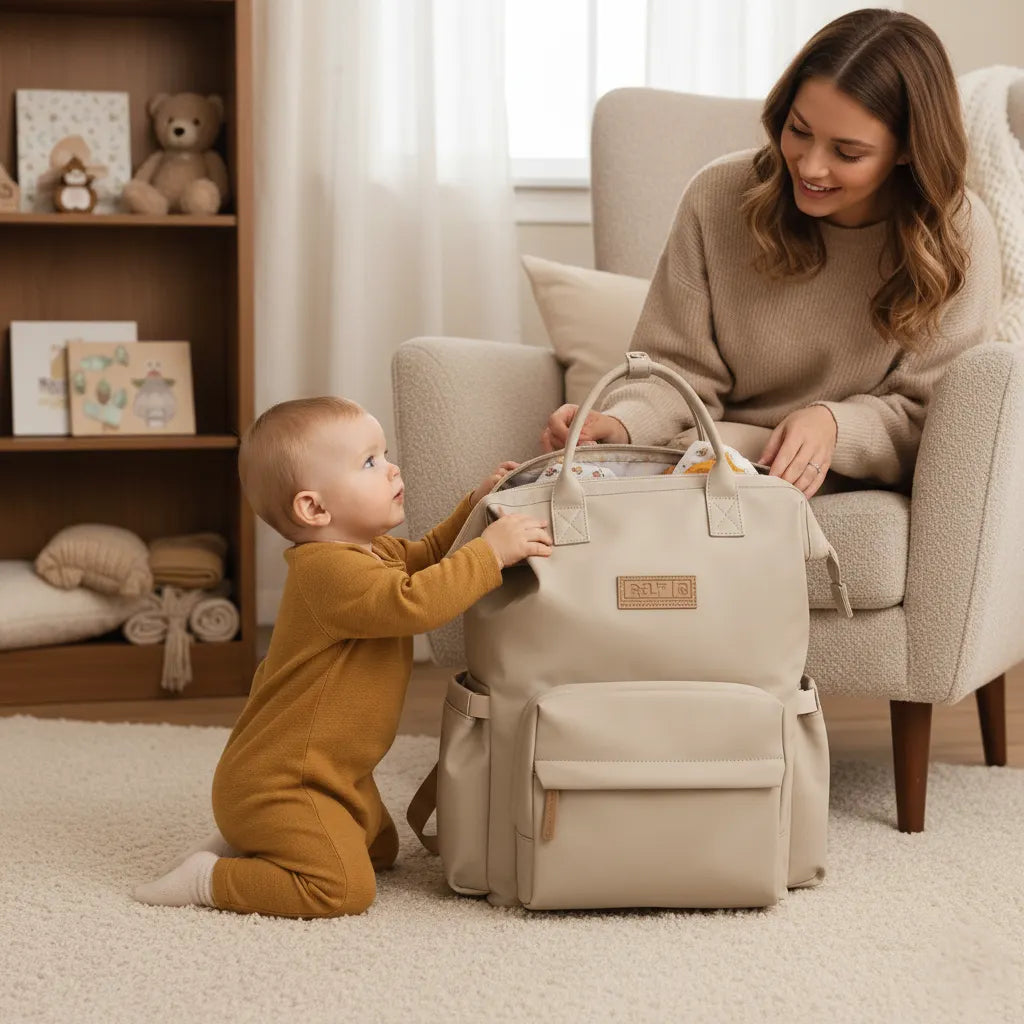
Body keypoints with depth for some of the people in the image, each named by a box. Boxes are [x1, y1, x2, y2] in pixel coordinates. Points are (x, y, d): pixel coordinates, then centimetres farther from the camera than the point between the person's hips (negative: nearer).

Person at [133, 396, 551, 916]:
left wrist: (475, 506, 16)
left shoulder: (372, 551, 7)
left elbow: (422, 556, 28)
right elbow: (414, 602, -40)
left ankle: (244, 842, 23)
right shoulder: (329, 570, -27)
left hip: (331, 773, 11)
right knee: (344, 888, -22)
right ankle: (207, 879, -7)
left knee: (380, 849, 27)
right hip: (275, 783, -11)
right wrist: (491, 551, -33)